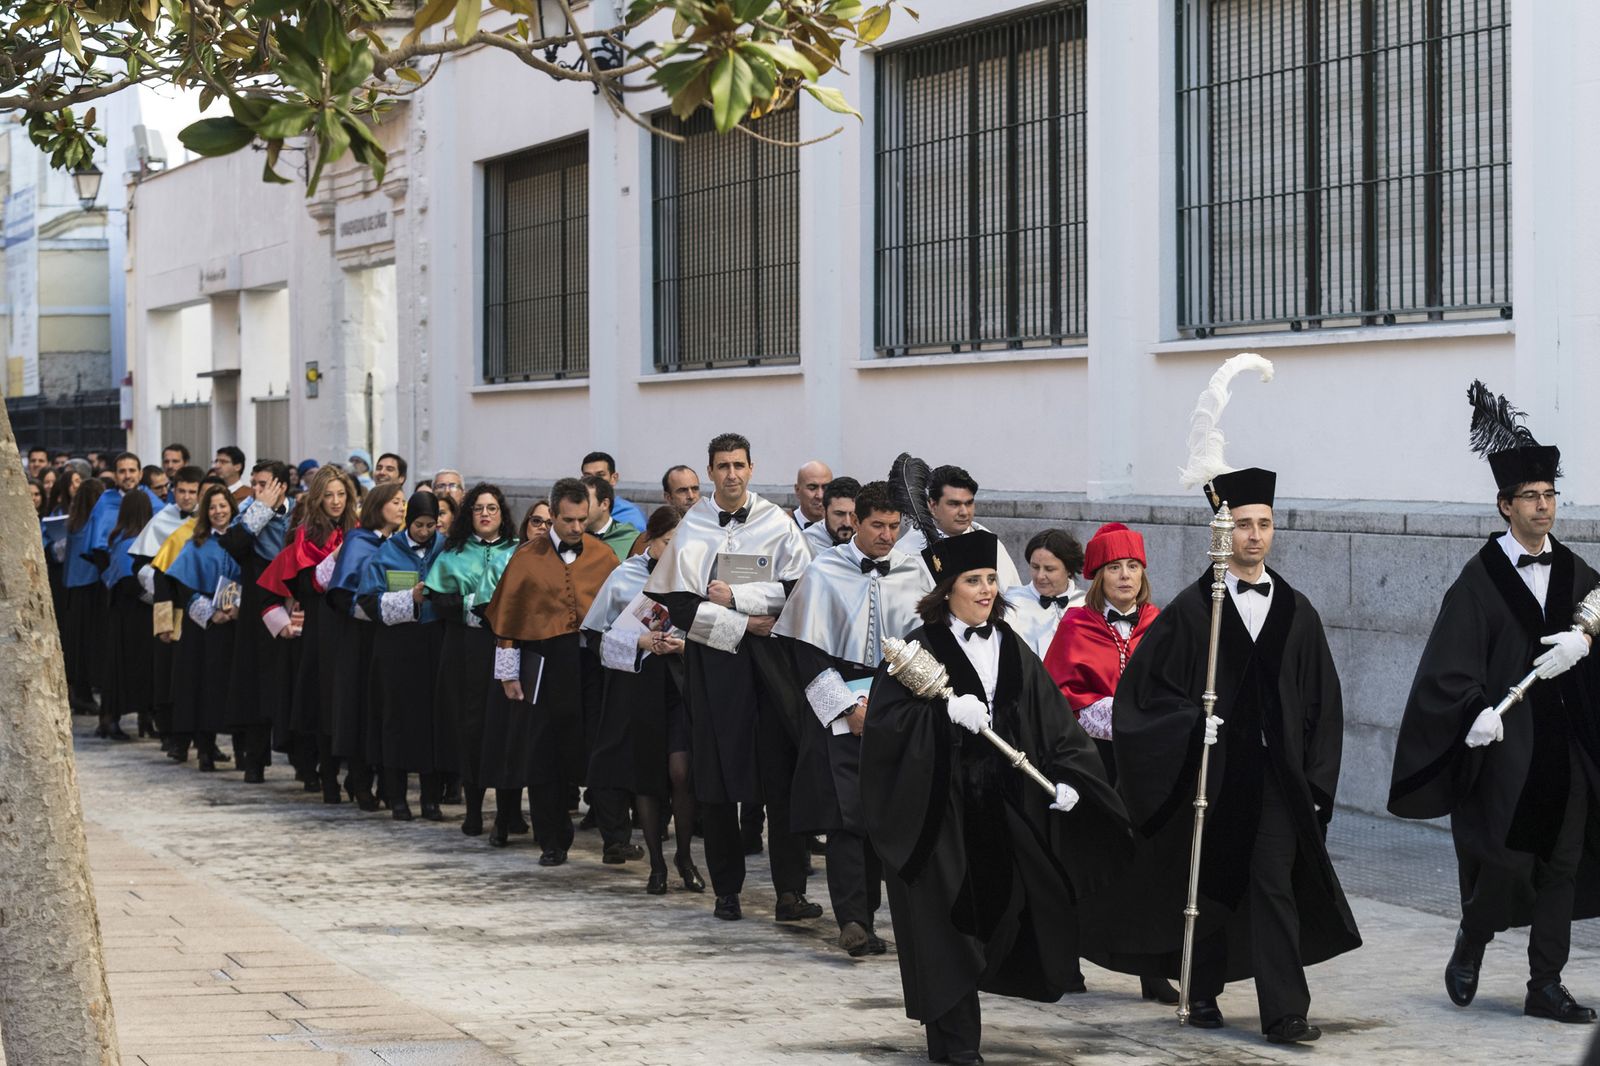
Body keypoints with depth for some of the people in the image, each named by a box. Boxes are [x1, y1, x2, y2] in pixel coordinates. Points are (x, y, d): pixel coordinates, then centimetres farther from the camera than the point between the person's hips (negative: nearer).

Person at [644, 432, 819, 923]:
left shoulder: (777, 523, 5)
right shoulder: (692, 528, 4)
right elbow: (678, 602, -1)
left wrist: (734, 595, -9)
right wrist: (743, 625, -8)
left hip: (771, 660, 0)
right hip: (712, 658, 0)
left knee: (783, 774, -7)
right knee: (718, 776, 1)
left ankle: (790, 890, -8)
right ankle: (726, 890, 9)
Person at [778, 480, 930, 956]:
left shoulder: (913, 575, 6)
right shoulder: (824, 572, -2)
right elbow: (807, 650, -4)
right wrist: (851, 706, -10)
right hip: (839, 708, -3)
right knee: (847, 813, -12)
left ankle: (866, 914, 14)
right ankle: (853, 921, -17)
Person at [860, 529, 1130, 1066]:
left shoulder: (1013, 651, 12)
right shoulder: (921, 648, -4)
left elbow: (1051, 720, 9)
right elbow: (883, 717, -13)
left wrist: (1067, 777, -6)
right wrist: (947, 711, -25)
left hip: (1002, 807, 5)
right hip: (940, 807, -5)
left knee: (1001, 911, 6)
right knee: (949, 921, -3)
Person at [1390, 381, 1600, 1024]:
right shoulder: (1481, 578, -4)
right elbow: (1451, 663, -11)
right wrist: (1475, 712, -26)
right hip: (1504, 747, -5)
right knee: (1504, 861, -8)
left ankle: (1546, 986, 13)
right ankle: (1470, 946, 20)